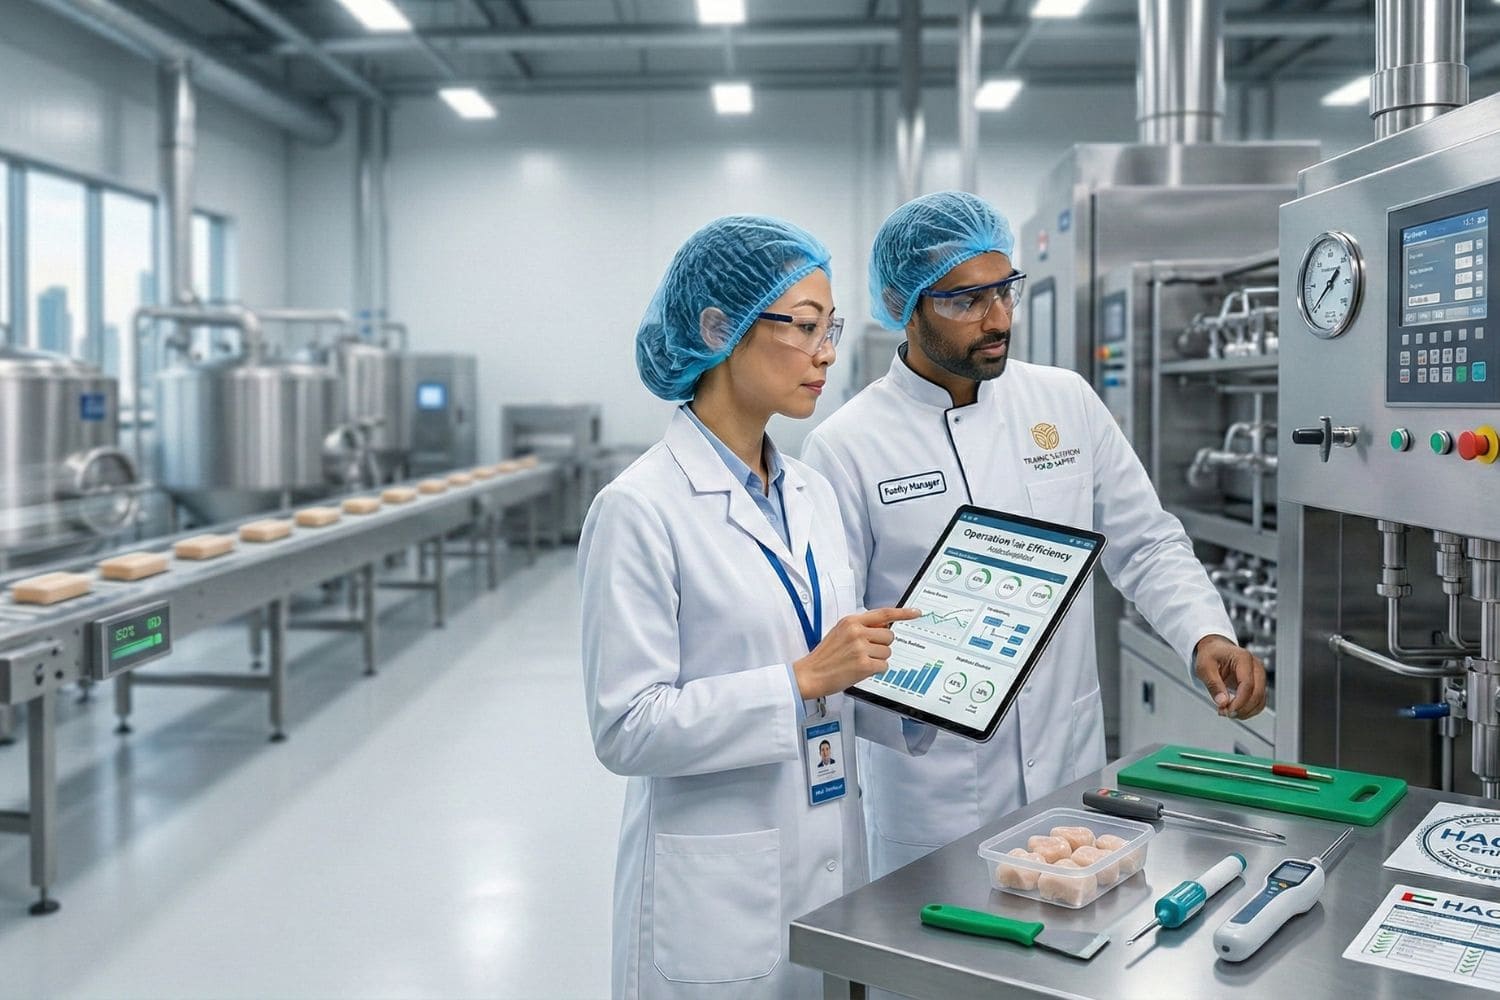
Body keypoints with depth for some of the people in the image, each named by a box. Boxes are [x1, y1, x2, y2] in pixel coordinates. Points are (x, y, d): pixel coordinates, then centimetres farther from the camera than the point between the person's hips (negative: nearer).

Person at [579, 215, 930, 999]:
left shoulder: (813, 494, 7)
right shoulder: (640, 509, -16)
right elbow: (627, 727, -18)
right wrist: (803, 680, -23)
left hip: (832, 864, 7)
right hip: (718, 894, -7)